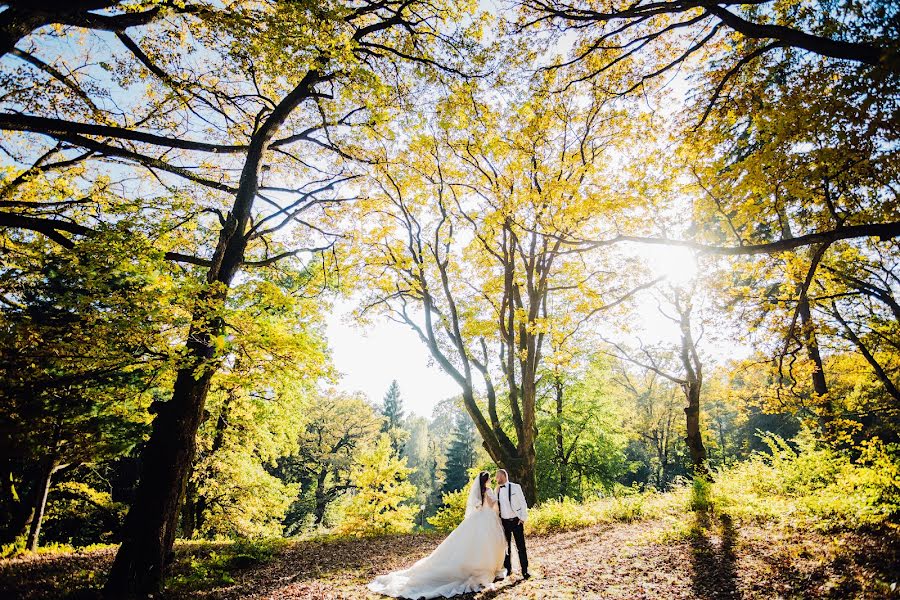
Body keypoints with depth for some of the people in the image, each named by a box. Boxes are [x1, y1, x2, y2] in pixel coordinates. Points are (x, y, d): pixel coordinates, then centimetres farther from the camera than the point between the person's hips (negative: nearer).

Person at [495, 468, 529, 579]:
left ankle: (525, 570, 7)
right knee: (506, 547, 9)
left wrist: (523, 518, -8)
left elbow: (523, 503, -4)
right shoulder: (497, 490, 6)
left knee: (521, 546, -2)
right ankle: (507, 569, 21)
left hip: (516, 520, -4)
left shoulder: (515, 487, -6)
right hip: (504, 522, 4)